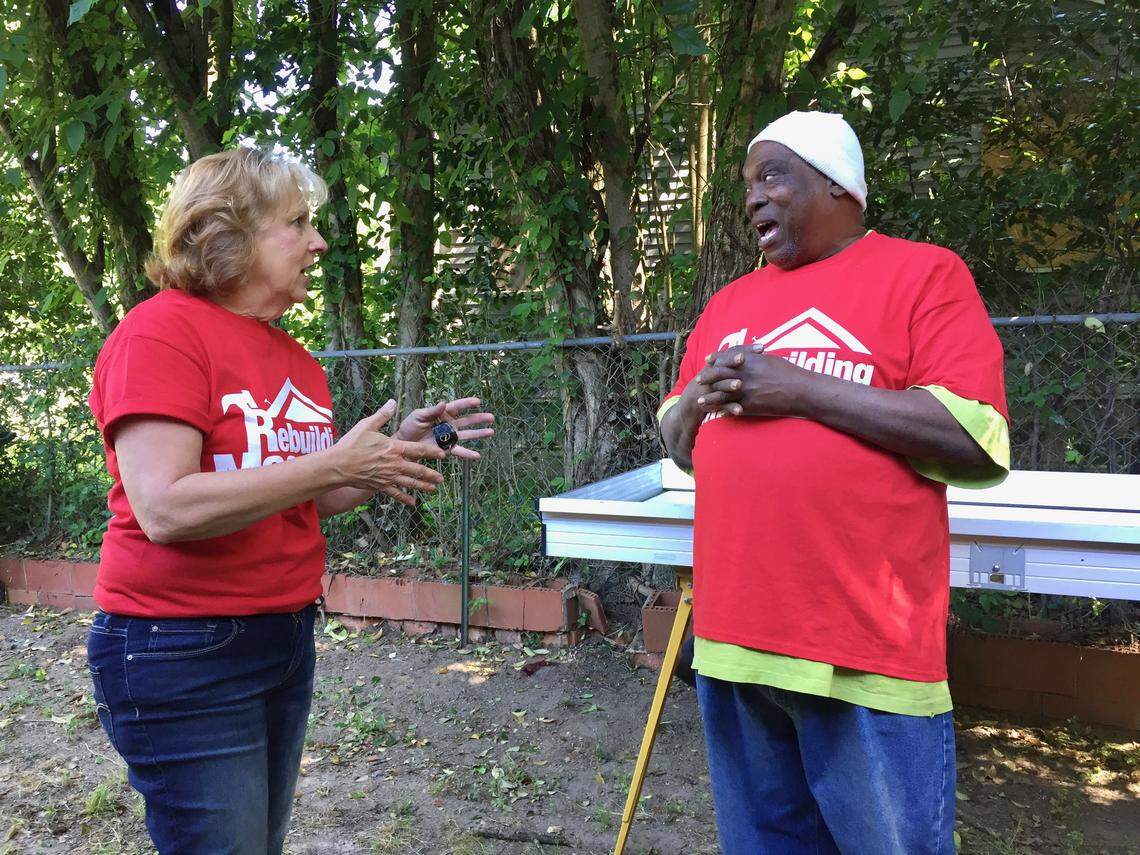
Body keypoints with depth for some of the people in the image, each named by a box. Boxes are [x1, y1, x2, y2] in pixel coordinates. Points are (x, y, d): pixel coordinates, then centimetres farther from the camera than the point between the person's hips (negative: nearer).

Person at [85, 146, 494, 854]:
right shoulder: (161, 332, -13)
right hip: (182, 653, -7)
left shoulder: (296, 359, 9)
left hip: (287, 638, 8)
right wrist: (335, 462, -22)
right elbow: (166, 509, -24)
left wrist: (396, 450, -1)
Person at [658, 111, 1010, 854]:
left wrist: (798, 388, -16)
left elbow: (979, 441, -14)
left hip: (864, 650, -5)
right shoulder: (730, 302, 16)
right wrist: (701, 395, -3)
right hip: (734, 637, 6)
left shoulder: (924, 274, -2)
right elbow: (679, 444, 20)